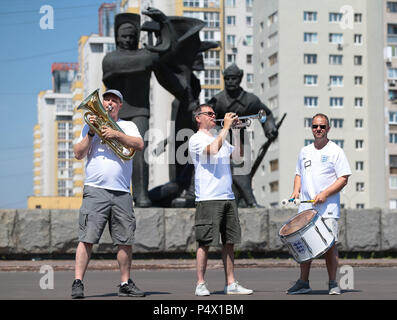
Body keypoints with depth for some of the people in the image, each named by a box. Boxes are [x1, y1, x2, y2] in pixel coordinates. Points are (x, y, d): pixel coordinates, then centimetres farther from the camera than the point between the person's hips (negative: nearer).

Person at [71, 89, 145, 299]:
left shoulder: (128, 126, 17)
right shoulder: (91, 126, 15)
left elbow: (139, 145, -2)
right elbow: (78, 154, 5)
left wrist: (116, 134, -13)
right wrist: (91, 133, -6)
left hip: (122, 192, 2)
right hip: (95, 190, -2)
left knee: (125, 240, 3)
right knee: (87, 238, -10)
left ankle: (125, 284, 12)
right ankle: (78, 283, -9)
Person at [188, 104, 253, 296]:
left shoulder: (220, 139, 22)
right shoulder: (196, 139, -2)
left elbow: (238, 156, 15)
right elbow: (212, 150, -20)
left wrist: (237, 132, 7)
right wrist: (226, 127, -14)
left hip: (227, 197, 7)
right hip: (208, 199, -7)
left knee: (229, 242, 7)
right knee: (205, 242, -6)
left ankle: (230, 284, 11)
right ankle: (200, 284, -1)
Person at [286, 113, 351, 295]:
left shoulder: (335, 151, 0)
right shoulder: (304, 151, 16)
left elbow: (343, 179, -4)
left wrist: (325, 193, -16)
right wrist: (296, 190, 6)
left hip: (328, 208, -5)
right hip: (306, 207, 5)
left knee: (329, 245, -7)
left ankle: (333, 283, 1)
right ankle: (303, 282, 10)